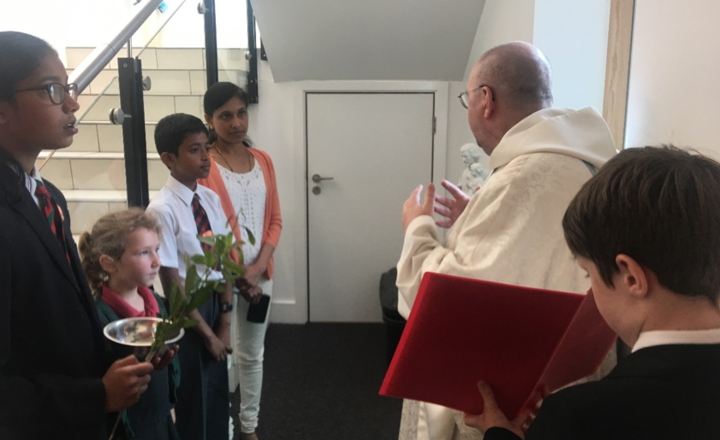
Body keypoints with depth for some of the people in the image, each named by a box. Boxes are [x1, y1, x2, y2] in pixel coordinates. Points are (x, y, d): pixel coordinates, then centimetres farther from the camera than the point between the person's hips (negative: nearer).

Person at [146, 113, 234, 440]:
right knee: (193, 396, 13)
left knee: (219, 389, 21)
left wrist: (224, 322, -4)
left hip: (216, 302, 6)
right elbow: (172, 282, -17)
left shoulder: (212, 199, -1)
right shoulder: (162, 209, -20)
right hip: (186, 309, -6)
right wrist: (206, 332, -11)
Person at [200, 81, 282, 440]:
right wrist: (235, 275, -13)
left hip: (260, 275, 5)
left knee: (252, 355, 17)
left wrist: (258, 268, -8)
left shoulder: (262, 160, 4)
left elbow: (274, 220, 5)